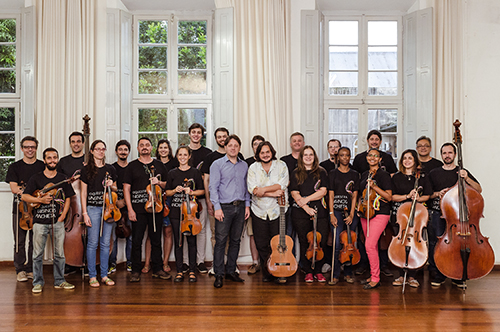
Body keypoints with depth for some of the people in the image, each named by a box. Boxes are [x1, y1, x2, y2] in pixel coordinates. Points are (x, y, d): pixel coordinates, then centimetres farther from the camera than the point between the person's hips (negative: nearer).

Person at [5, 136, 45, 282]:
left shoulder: (43, 166, 8)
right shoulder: (15, 167, 6)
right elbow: (14, 188, -4)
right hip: (20, 207, 0)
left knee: (35, 240, 3)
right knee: (20, 240, 1)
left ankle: (32, 269, 15)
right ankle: (21, 270, 12)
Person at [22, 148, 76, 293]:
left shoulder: (63, 179, 8)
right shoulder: (36, 178, 3)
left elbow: (67, 199, 9)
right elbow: (25, 196, 0)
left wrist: (62, 216, -1)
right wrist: (40, 199, -15)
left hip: (58, 222, 1)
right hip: (40, 221, -1)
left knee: (59, 254, 7)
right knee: (38, 254, 4)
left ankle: (59, 281, 19)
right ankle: (38, 282, 17)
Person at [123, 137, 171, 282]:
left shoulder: (159, 165, 12)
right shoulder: (132, 166, 5)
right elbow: (126, 188, 1)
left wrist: (159, 183, -6)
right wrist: (130, 209, -7)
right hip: (138, 209, -2)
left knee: (156, 240, 7)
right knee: (136, 241, 2)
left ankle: (157, 269, 19)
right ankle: (135, 271, 14)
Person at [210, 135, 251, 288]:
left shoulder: (244, 165, 13)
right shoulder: (217, 164, -1)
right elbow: (213, 187, -7)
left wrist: (247, 205, 9)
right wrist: (217, 207, -14)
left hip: (240, 207, 5)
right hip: (224, 207, -4)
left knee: (236, 240, 10)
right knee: (221, 241, -3)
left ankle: (231, 271, 22)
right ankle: (219, 274, 5)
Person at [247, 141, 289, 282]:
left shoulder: (281, 165, 2)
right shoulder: (253, 168, 3)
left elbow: (282, 185, -11)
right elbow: (252, 189, -10)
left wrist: (263, 189, -18)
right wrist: (273, 193, -17)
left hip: (277, 211, -1)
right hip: (259, 211, 1)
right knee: (261, 244, 5)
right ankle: (266, 272, 21)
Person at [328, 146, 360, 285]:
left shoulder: (355, 174, 10)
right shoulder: (333, 173, 6)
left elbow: (354, 196, 3)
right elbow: (331, 195, 0)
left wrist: (351, 214, -6)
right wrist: (331, 214, -8)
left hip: (351, 212, 2)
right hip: (337, 211, -1)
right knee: (337, 245, -7)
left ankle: (348, 273, 17)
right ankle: (335, 274, 3)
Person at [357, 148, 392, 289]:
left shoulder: (384, 175, -6)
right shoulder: (364, 175, 14)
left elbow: (389, 197, -11)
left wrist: (374, 187, -19)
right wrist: (360, 203, 12)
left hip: (380, 214, -7)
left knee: (370, 245, -13)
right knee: (372, 246, 12)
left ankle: (375, 279, -2)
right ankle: (373, 275, 23)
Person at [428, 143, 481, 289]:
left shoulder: (463, 172, 13)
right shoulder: (434, 173, 13)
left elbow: (479, 189, 5)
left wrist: (467, 179, -10)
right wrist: (437, 193, -3)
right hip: (437, 212, 0)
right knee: (435, 241, -12)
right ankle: (437, 275, 2)